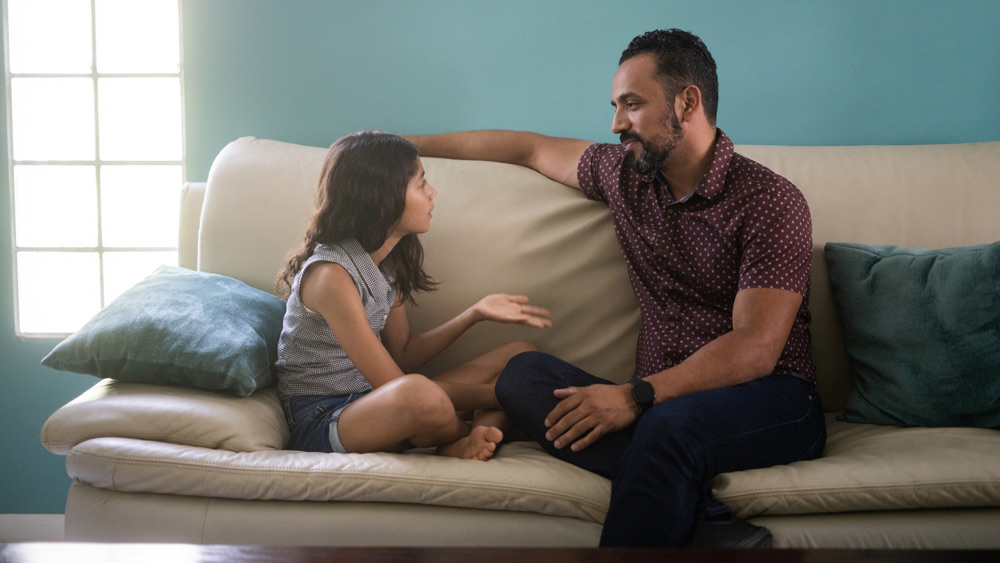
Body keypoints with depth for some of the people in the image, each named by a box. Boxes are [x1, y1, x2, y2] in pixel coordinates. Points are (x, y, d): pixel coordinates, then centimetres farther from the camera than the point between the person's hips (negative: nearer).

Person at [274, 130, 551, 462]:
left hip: (371, 401, 9)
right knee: (421, 395, -43)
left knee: (520, 355, 5)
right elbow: (394, 383, -21)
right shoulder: (331, 274, -21)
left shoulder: (388, 261, 7)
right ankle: (480, 427, -8)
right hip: (320, 420, -9)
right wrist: (501, 396, -16)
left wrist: (475, 314, 1)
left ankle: (466, 443, -23)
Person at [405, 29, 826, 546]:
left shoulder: (771, 202, -8)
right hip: (658, 401, 7)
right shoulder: (624, 174, 13)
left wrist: (636, 397, -28)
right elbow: (530, 148, 28)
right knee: (523, 373, -20)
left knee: (670, 424, -40)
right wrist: (406, 144, 31)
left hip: (770, 403, -6)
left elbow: (755, 349, -17)